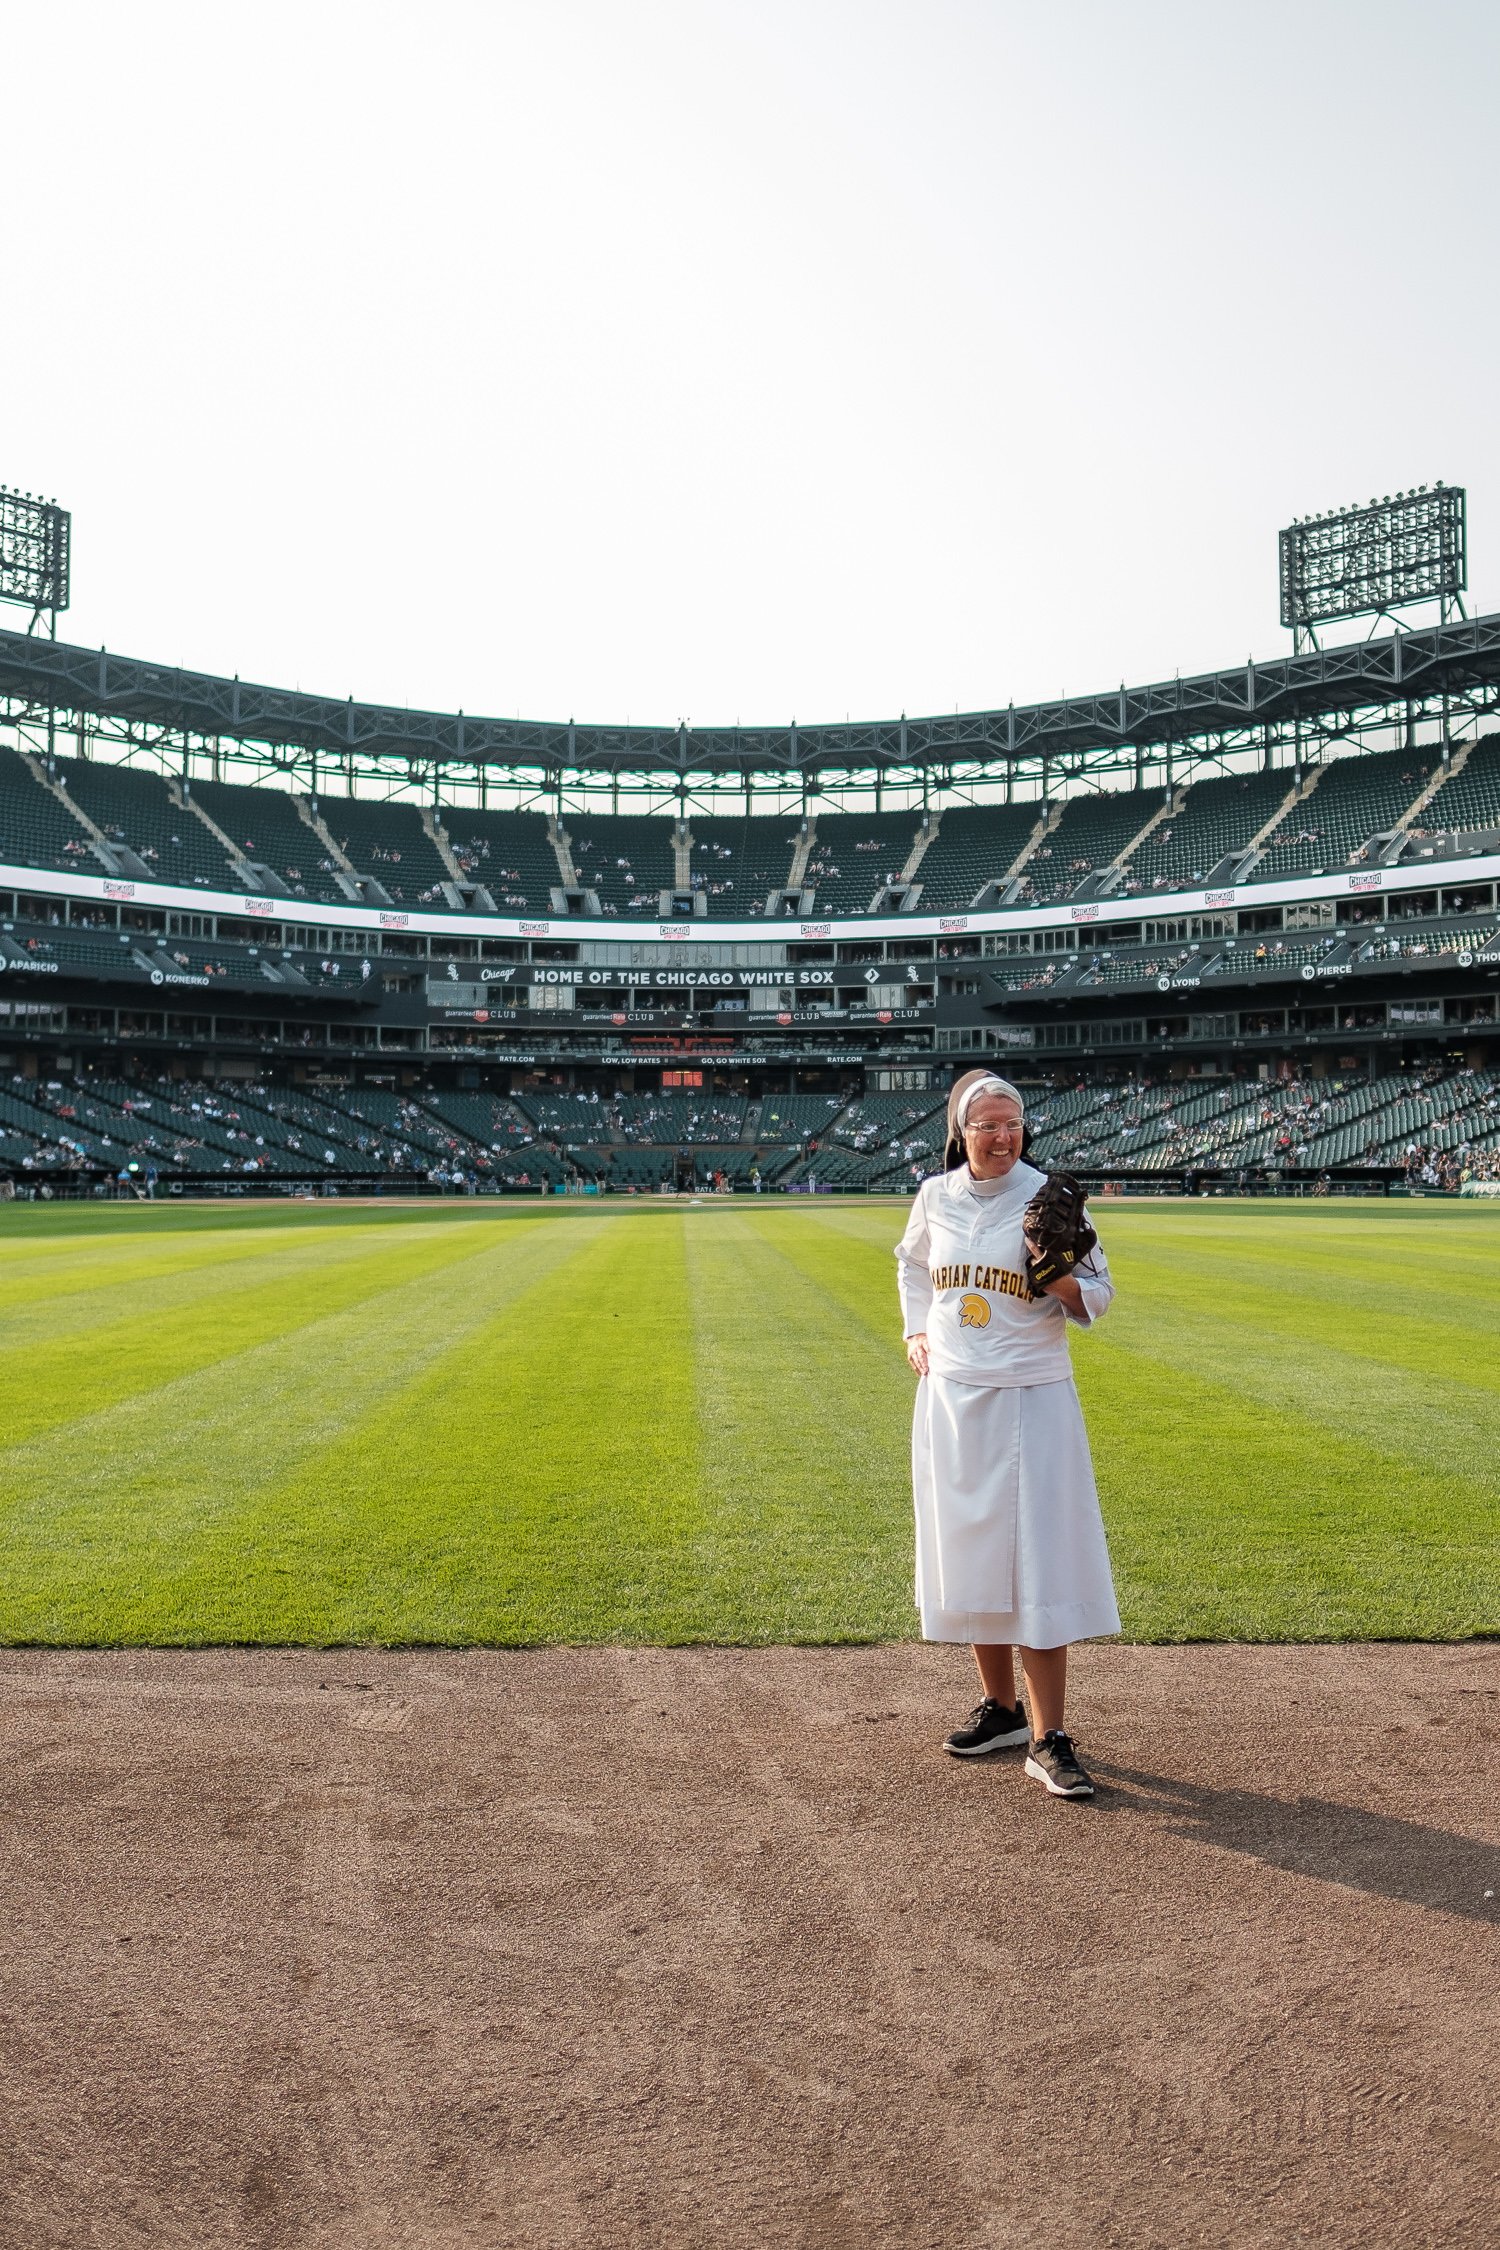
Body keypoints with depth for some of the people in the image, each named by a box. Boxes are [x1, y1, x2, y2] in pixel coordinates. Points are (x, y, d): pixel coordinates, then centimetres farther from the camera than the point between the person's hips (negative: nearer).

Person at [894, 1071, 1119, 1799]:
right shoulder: (935, 1197, 4)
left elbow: (1098, 1296, -3)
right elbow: (911, 1262, 25)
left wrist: (1061, 1283, -23)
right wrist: (916, 1331, 13)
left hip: (1030, 1398, -4)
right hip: (949, 1396, 4)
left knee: (1036, 1560, -7)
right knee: (969, 1554, 11)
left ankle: (1047, 1741, 0)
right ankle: (1001, 1709, 27)